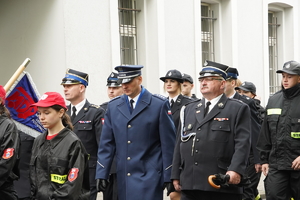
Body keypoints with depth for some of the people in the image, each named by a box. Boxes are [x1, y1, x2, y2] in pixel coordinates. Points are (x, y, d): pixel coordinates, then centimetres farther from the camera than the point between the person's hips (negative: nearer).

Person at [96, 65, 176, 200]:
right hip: (123, 178, 4)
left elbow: (168, 144, -2)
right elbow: (106, 143, 11)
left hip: (148, 177, -4)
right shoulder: (113, 106, 10)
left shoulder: (159, 104, -2)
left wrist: (169, 177, -4)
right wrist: (101, 174, 4)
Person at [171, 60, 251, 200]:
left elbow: (242, 143, -6)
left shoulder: (238, 109, 5)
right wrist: (176, 176, 12)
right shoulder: (189, 109, 20)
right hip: (190, 186, 4)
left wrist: (236, 170, -20)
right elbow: (180, 143, 18)